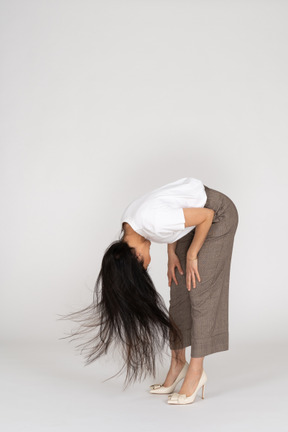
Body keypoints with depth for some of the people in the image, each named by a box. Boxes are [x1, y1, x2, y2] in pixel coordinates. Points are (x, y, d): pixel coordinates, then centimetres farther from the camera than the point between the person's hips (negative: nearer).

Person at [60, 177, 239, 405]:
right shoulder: (127, 222, -9)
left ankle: (196, 371, -4)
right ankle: (178, 362, 14)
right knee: (179, 292, 6)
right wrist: (172, 254, -2)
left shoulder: (152, 222, -33)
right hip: (195, 207, 8)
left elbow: (207, 215, -25)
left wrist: (191, 255, -16)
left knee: (198, 291, -10)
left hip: (217, 214, -8)